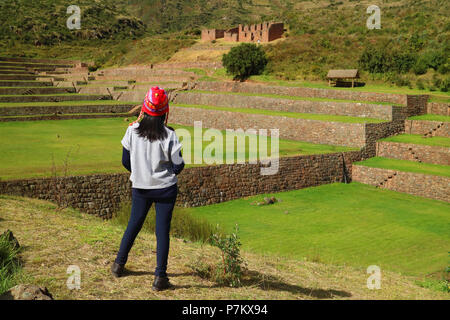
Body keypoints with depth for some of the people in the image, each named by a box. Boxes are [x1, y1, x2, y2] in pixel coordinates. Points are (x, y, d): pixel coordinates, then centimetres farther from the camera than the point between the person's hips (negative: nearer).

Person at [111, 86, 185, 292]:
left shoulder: (132, 130, -8)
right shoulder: (169, 136, -16)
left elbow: (125, 161, 1)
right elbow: (177, 167, -11)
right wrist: (181, 161, 12)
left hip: (139, 187, 3)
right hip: (165, 188, -3)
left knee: (134, 224, 20)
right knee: (162, 229, 5)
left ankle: (119, 264, 33)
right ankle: (160, 277, 8)